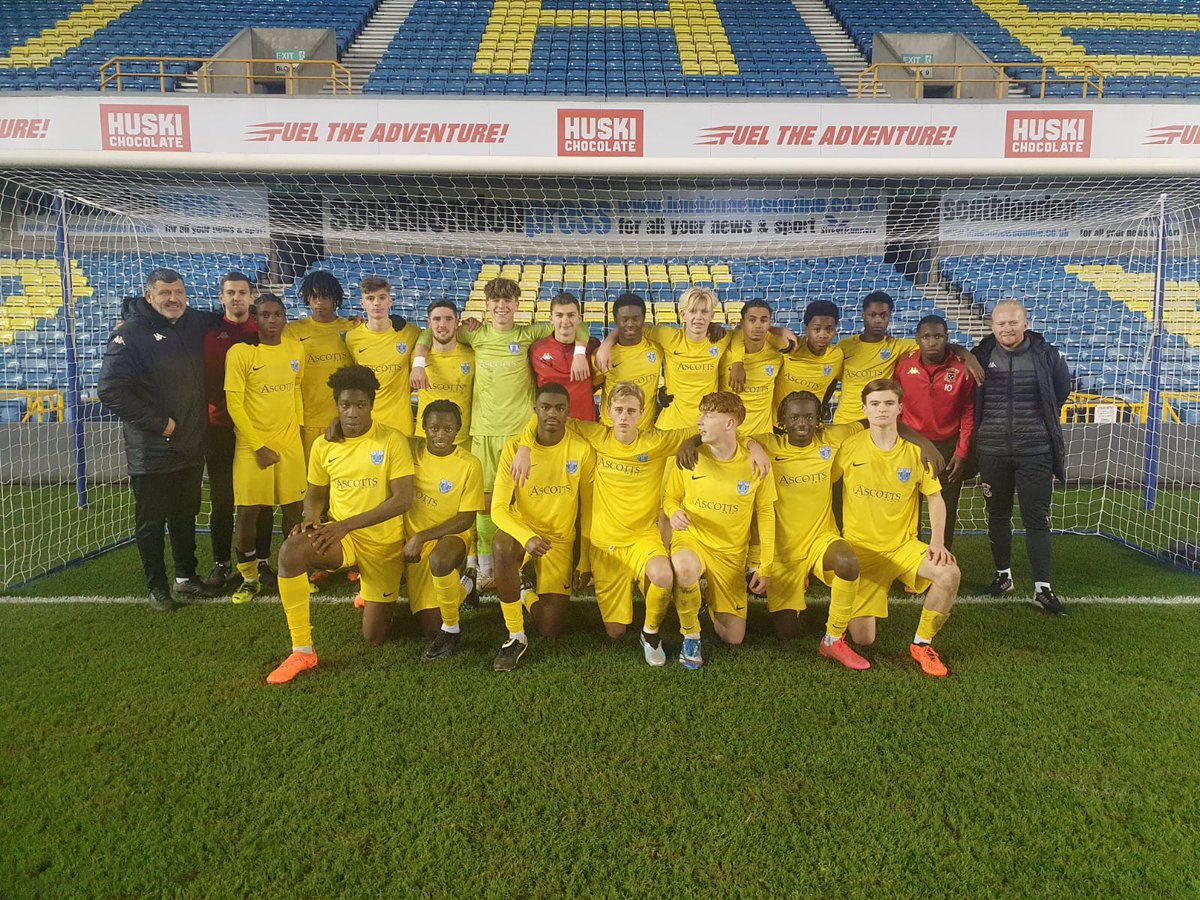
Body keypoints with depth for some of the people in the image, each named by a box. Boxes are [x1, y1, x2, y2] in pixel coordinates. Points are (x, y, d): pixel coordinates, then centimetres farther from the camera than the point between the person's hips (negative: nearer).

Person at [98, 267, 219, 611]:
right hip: (151, 452, -5)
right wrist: (158, 423, -18)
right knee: (151, 522, 8)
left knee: (186, 517, 19)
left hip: (191, 448, 6)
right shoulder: (130, 334, -13)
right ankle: (157, 587, 22)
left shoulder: (197, 324, 4)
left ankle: (186, 576, 35)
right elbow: (111, 390, -19)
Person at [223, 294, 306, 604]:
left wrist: (298, 428, 11)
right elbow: (234, 403, -9)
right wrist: (258, 446, -10)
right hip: (253, 445, -3)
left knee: (294, 509, 7)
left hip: (290, 443, 4)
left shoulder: (296, 349, 4)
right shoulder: (240, 352, -9)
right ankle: (249, 578, 17)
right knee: (248, 511, -1)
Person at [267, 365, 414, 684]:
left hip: (383, 543, -2)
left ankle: (372, 588, 41)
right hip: (340, 536, 2)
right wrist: (311, 517, -12)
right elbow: (315, 493, 13)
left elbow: (403, 500, -19)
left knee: (373, 638, 4)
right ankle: (302, 651, -20)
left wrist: (346, 524, -25)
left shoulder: (392, 441, -13)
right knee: (291, 550, -33)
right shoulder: (323, 445, -1)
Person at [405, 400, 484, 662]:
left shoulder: (470, 465, -14)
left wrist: (421, 537, -20)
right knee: (430, 628, 1)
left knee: (438, 561, -42)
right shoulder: (412, 450, -5)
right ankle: (459, 585, 34)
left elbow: (466, 519, -13)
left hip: (451, 535, -3)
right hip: (414, 544, 4)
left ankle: (451, 630, -17)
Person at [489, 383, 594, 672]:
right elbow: (498, 508, -14)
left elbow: (588, 509, 0)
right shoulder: (514, 448, -11)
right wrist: (527, 538, -33)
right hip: (521, 530, -1)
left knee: (550, 630, -7)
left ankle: (529, 592, 30)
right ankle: (516, 637, -22)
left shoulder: (582, 450, -9)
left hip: (560, 540, 1)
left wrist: (585, 562, 1)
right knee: (502, 546, -39)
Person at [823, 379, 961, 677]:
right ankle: (832, 639, 29)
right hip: (860, 546, -2)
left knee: (950, 574, -27)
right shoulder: (849, 447, -6)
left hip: (903, 545, 2)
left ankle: (922, 643, -2)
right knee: (864, 639, -10)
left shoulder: (915, 451, -2)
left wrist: (938, 542, -8)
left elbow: (935, 498, 5)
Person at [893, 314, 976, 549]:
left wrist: (961, 452, -3)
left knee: (946, 511, 8)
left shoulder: (961, 369, -6)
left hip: (948, 448, -1)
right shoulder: (903, 365, -4)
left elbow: (968, 413, -1)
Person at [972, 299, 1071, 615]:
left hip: (1035, 452, -1)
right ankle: (1003, 574, 29)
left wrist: (1042, 418, 15)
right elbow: (970, 400, 12)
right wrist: (985, 425, 8)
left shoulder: (1046, 355, -3)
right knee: (997, 516, 13)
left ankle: (1043, 588, 6)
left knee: (1037, 518, 0)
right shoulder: (980, 357, -2)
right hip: (992, 452, 1)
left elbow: (1061, 390, 15)